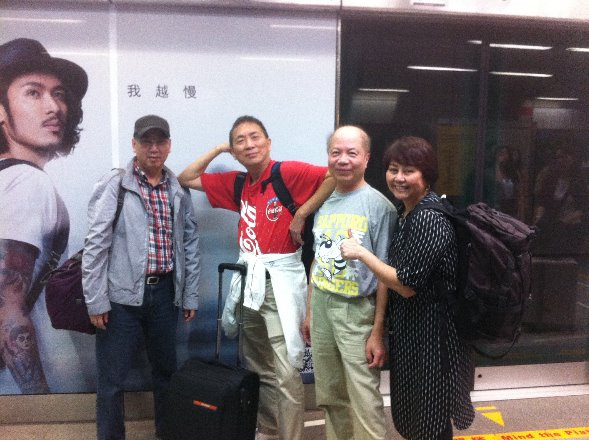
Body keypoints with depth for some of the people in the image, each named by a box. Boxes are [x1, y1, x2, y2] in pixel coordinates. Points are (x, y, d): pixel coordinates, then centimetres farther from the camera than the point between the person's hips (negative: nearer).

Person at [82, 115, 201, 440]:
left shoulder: (179, 191, 8)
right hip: (121, 296, -4)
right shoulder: (113, 186, -5)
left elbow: (190, 244, 10)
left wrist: (190, 296, 8)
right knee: (111, 379, 5)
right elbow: (96, 245, -8)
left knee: (166, 370, 17)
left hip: (164, 293, 4)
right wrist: (96, 300, -11)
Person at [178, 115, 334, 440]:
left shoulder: (288, 172, -9)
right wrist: (218, 150, 10)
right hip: (247, 281, 7)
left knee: (285, 374, -3)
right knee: (257, 369, 19)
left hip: (279, 282, -7)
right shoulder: (237, 183, 10)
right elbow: (185, 179, 19)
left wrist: (301, 213, -17)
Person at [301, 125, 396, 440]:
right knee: (329, 397, 19)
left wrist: (378, 332, -14)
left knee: (365, 402, 1)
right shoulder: (324, 203, 6)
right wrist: (309, 312, 12)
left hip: (357, 311, -5)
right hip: (321, 307, 6)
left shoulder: (379, 206, -11)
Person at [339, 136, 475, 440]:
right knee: (410, 410, 24)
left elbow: (408, 285, -24)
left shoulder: (430, 218, -23)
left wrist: (361, 253, -19)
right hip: (408, 324, 9)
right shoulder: (406, 211, 7)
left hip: (430, 329, -9)